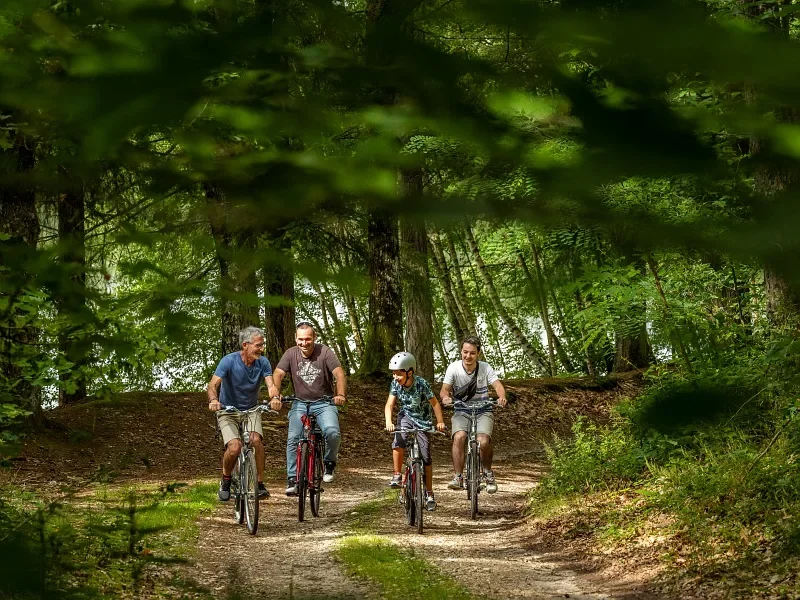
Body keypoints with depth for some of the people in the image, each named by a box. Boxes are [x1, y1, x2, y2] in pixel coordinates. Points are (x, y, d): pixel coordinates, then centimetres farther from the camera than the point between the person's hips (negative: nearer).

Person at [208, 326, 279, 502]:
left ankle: (260, 484, -13)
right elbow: (213, 384, -27)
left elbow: (270, 384, -18)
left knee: (256, 440, -27)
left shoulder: (262, 362, -7)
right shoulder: (229, 361, -18)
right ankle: (225, 481, 4)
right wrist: (213, 400, -49)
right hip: (228, 411, -3)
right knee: (235, 447, -25)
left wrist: (275, 397, -42)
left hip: (251, 410, 3)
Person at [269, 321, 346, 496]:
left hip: (324, 403, -1)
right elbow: (278, 375, -13)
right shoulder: (291, 354, -3)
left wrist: (341, 394, -36)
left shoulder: (324, 352, -9)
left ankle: (329, 463, 3)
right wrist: (275, 396, -31)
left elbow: (339, 373, -17)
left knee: (332, 432, -25)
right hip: (300, 403, 2)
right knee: (293, 438, -17)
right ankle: (292, 480, -8)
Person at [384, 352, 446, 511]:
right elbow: (389, 404, -15)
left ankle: (429, 493, 8)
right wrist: (388, 422, -33)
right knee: (398, 442, -29)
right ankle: (397, 475, -13)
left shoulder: (421, 384, -24)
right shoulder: (395, 384, -14)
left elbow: (434, 403, -18)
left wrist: (440, 421, -30)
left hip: (422, 420, -2)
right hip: (406, 416, 2)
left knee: (426, 456, -4)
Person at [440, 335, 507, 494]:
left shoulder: (485, 368, -8)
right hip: (461, 412, 0)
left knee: (483, 442, -24)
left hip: (483, 411, 0)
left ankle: (488, 473, 4)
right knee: (459, 437, -30)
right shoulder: (454, 368, -8)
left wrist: (501, 397, -41)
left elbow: (498, 385, -18)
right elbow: (444, 389, -14)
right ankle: (458, 477, -24)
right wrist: (446, 397, -39)